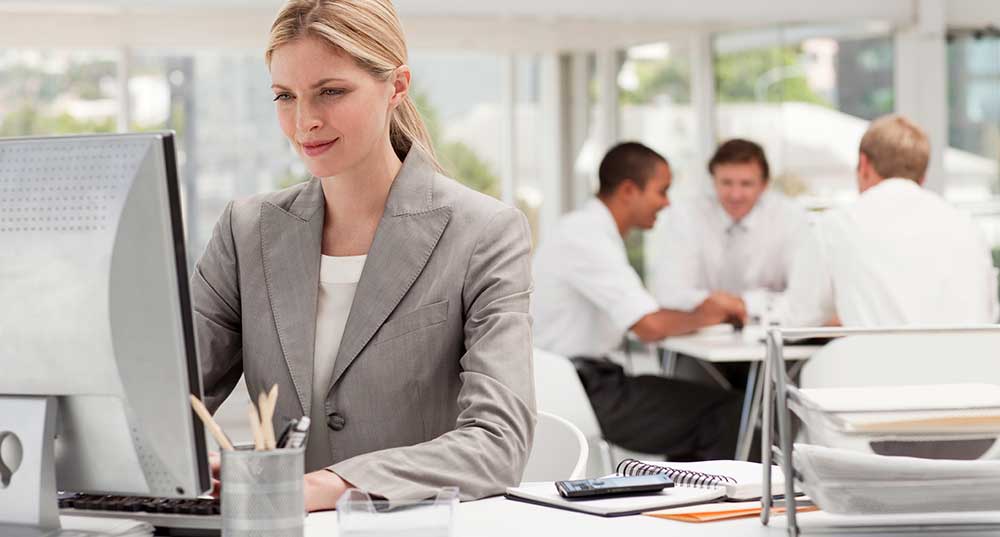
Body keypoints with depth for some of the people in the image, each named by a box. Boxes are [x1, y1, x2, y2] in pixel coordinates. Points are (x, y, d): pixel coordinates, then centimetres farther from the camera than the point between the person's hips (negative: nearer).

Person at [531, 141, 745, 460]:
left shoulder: (588, 230, 13)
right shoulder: (588, 240, -19)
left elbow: (637, 316, 19)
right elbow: (650, 327, -25)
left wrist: (705, 311, 7)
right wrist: (699, 317, -6)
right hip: (574, 394, -10)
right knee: (720, 412, -10)